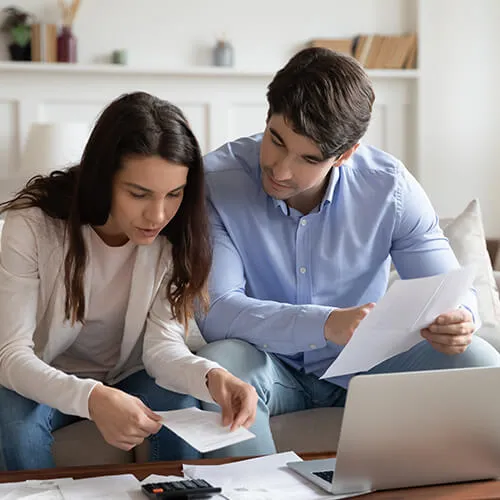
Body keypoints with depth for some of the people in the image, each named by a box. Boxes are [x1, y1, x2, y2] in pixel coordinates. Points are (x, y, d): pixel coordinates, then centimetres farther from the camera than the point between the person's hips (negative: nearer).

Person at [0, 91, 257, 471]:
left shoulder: (175, 236, -16)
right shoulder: (33, 225, -24)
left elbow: (162, 344, -21)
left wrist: (211, 376, -45)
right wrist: (92, 398, -47)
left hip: (127, 379, 2)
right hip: (44, 383, -1)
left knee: (183, 404, -27)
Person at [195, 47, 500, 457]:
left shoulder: (389, 186, -13)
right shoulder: (215, 180, -19)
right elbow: (215, 311, -26)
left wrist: (459, 319, -32)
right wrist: (326, 324, -41)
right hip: (271, 365, -2)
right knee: (219, 369, -34)